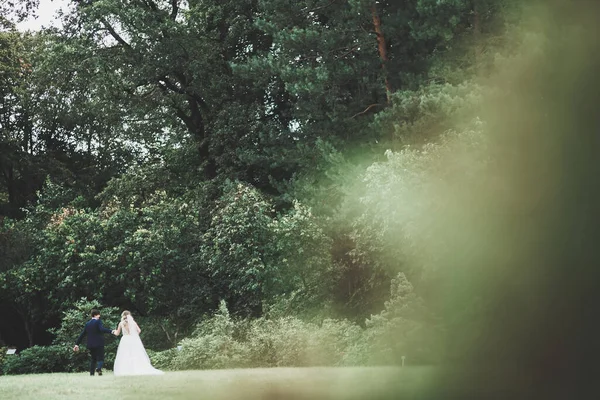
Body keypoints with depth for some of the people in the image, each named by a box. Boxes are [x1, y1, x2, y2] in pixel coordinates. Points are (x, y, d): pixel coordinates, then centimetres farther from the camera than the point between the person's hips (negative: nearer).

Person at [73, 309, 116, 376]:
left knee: (93, 359, 17)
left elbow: (82, 334, 14)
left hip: (90, 345, 6)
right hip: (99, 344, -6)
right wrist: (111, 331, -36)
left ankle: (91, 373, 9)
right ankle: (98, 368, -33)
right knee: (100, 358, -4)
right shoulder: (98, 321, -6)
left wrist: (77, 344, 18)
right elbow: (102, 329, -25)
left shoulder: (87, 324, 12)